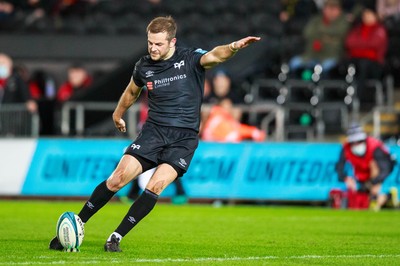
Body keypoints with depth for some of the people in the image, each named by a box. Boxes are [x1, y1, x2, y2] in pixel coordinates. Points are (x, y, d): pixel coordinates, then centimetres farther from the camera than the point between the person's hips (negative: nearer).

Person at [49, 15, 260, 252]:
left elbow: (215, 56, -27)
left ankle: (116, 238, -9)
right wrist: (118, 114, 41)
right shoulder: (144, 66, 5)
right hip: (154, 130, 3)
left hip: (184, 137, -3)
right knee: (117, 178, -9)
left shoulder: (190, 59, -6)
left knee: (156, 185, -20)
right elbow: (132, 92, 26)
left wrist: (234, 47, -47)